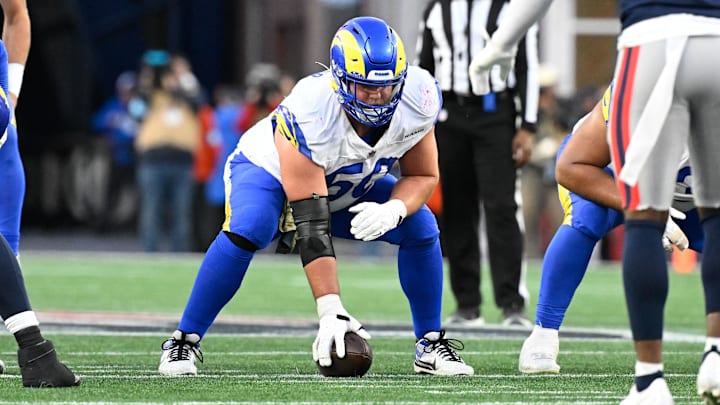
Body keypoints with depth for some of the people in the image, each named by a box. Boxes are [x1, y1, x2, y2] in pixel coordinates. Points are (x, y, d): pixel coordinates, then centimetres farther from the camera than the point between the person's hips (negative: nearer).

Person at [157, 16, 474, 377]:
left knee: (422, 228, -14)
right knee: (248, 229, -35)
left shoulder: (417, 100, -28)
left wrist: (393, 210, -35)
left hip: (351, 188, 5)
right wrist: (331, 312, -46)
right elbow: (312, 228, -42)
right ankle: (184, 342, -21)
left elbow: (423, 176, -11)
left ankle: (430, 346, 4)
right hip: (271, 170, -5)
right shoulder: (309, 114, -42)